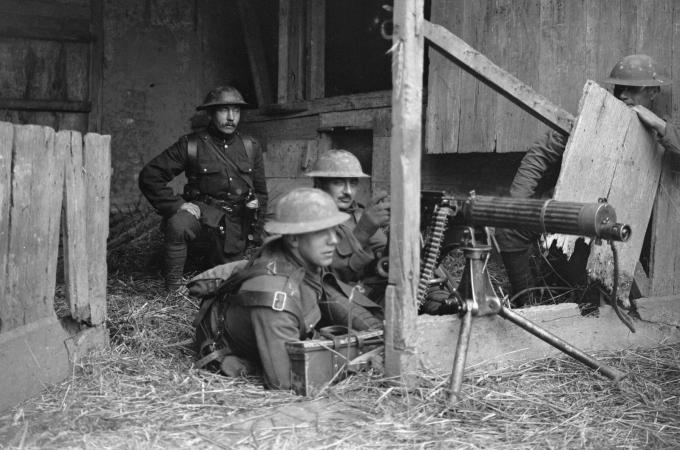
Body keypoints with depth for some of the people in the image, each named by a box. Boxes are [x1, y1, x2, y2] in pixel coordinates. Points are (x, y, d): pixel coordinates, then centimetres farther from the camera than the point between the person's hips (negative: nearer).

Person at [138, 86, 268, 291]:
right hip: (203, 210, -3)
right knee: (178, 225, -35)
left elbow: (260, 191, 17)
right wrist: (176, 204, -19)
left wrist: (254, 233, 9)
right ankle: (173, 290, -19)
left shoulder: (251, 147, 5)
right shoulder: (190, 145, -8)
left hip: (237, 220, 4)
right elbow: (149, 176, -9)